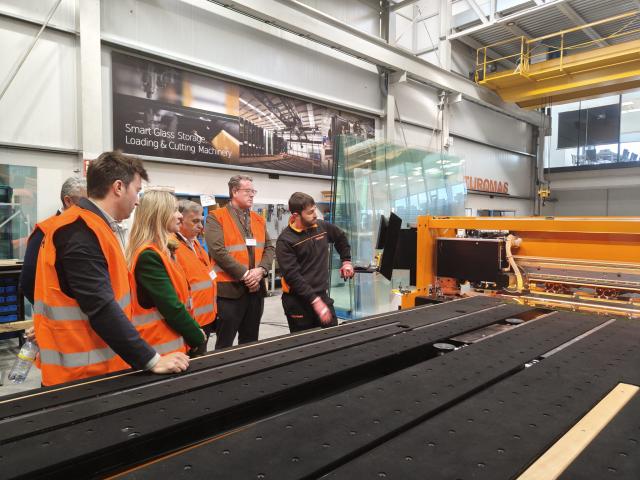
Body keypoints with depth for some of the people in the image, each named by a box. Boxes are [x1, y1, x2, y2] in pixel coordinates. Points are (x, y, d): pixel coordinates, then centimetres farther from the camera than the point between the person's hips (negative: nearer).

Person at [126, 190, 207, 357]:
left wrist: (195, 332, 5)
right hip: (162, 347, -9)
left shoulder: (162, 251, 9)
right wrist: (198, 336, -10)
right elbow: (171, 308, -22)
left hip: (174, 342, 9)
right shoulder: (148, 256, -20)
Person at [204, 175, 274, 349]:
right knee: (225, 344, 5)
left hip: (256, 288, 6)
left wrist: (260, 270, -10)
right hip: (229, 288, -6)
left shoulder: (259, 220, 13)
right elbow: (218, 251, -16)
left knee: (250, 342, 16)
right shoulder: (216, 217, -6)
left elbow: (269, 248, 9)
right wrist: (244, 274, -17)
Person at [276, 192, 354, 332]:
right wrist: (315, 300, -24)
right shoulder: (285, 240, -15)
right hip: (298, 301, -5)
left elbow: (341, 237, 24)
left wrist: (346, 260, 18)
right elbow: (292, 275, -20)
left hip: (322, 295, 5)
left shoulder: (322, 226, 2)